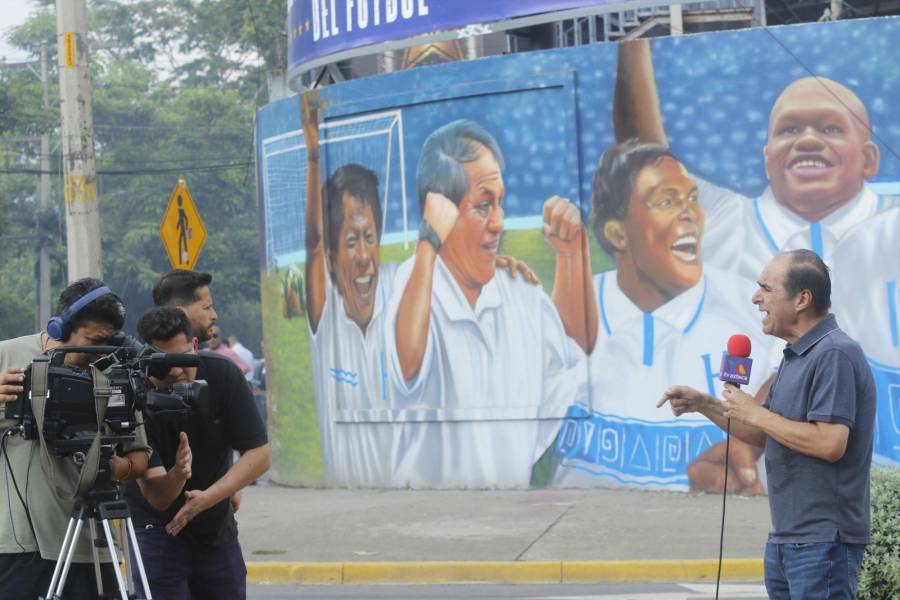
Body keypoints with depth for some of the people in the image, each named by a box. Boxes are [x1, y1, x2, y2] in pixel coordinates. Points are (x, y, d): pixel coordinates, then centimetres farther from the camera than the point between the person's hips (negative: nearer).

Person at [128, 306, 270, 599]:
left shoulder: (223, 375, -16)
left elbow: (259, 454, -13)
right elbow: (156, 497, -24)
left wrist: (207, 498, -27)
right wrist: (177, 475, -47)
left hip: (217, 525, 3)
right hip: (157, 528, -3)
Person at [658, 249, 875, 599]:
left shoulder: (835, 354, -16)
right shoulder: (796, 356, 16)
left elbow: (830, 443, -25)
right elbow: (765, 436, 22)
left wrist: (754, 413, -14)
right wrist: (703, 405, 11)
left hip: (823, 541, -10)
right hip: (786, 539, 10)